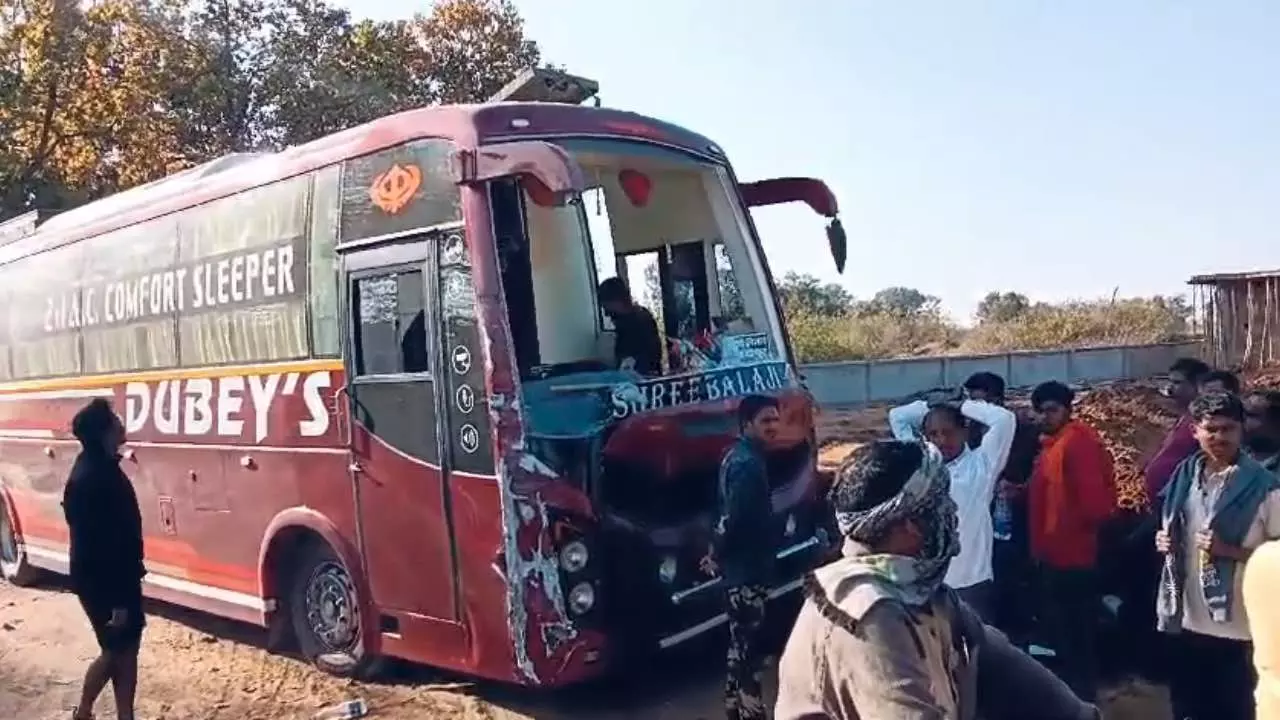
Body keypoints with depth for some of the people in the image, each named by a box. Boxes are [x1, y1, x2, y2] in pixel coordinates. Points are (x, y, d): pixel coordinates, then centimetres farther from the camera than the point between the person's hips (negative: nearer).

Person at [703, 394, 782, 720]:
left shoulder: (737, 456, 13)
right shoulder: (748, 463, -20)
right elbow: (736, 516, -26)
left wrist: (717, 551, 16)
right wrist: (718, 555, -13)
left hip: (740, 564, 10)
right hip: (748, 566, -10)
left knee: (740, 643, 18)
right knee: (749, 646, -5)